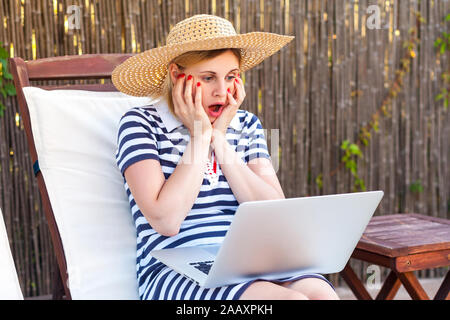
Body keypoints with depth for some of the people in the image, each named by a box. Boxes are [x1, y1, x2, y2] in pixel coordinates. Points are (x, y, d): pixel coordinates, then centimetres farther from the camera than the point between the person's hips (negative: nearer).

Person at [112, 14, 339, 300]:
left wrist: (219, 137, -2)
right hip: (175, 272, -4)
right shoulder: (141, 124, 0)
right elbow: (165, 220, -13)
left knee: (321, 293, -26)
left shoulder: (246, 125, 14)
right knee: (288, 298, -29)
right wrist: (200, 136, -6)